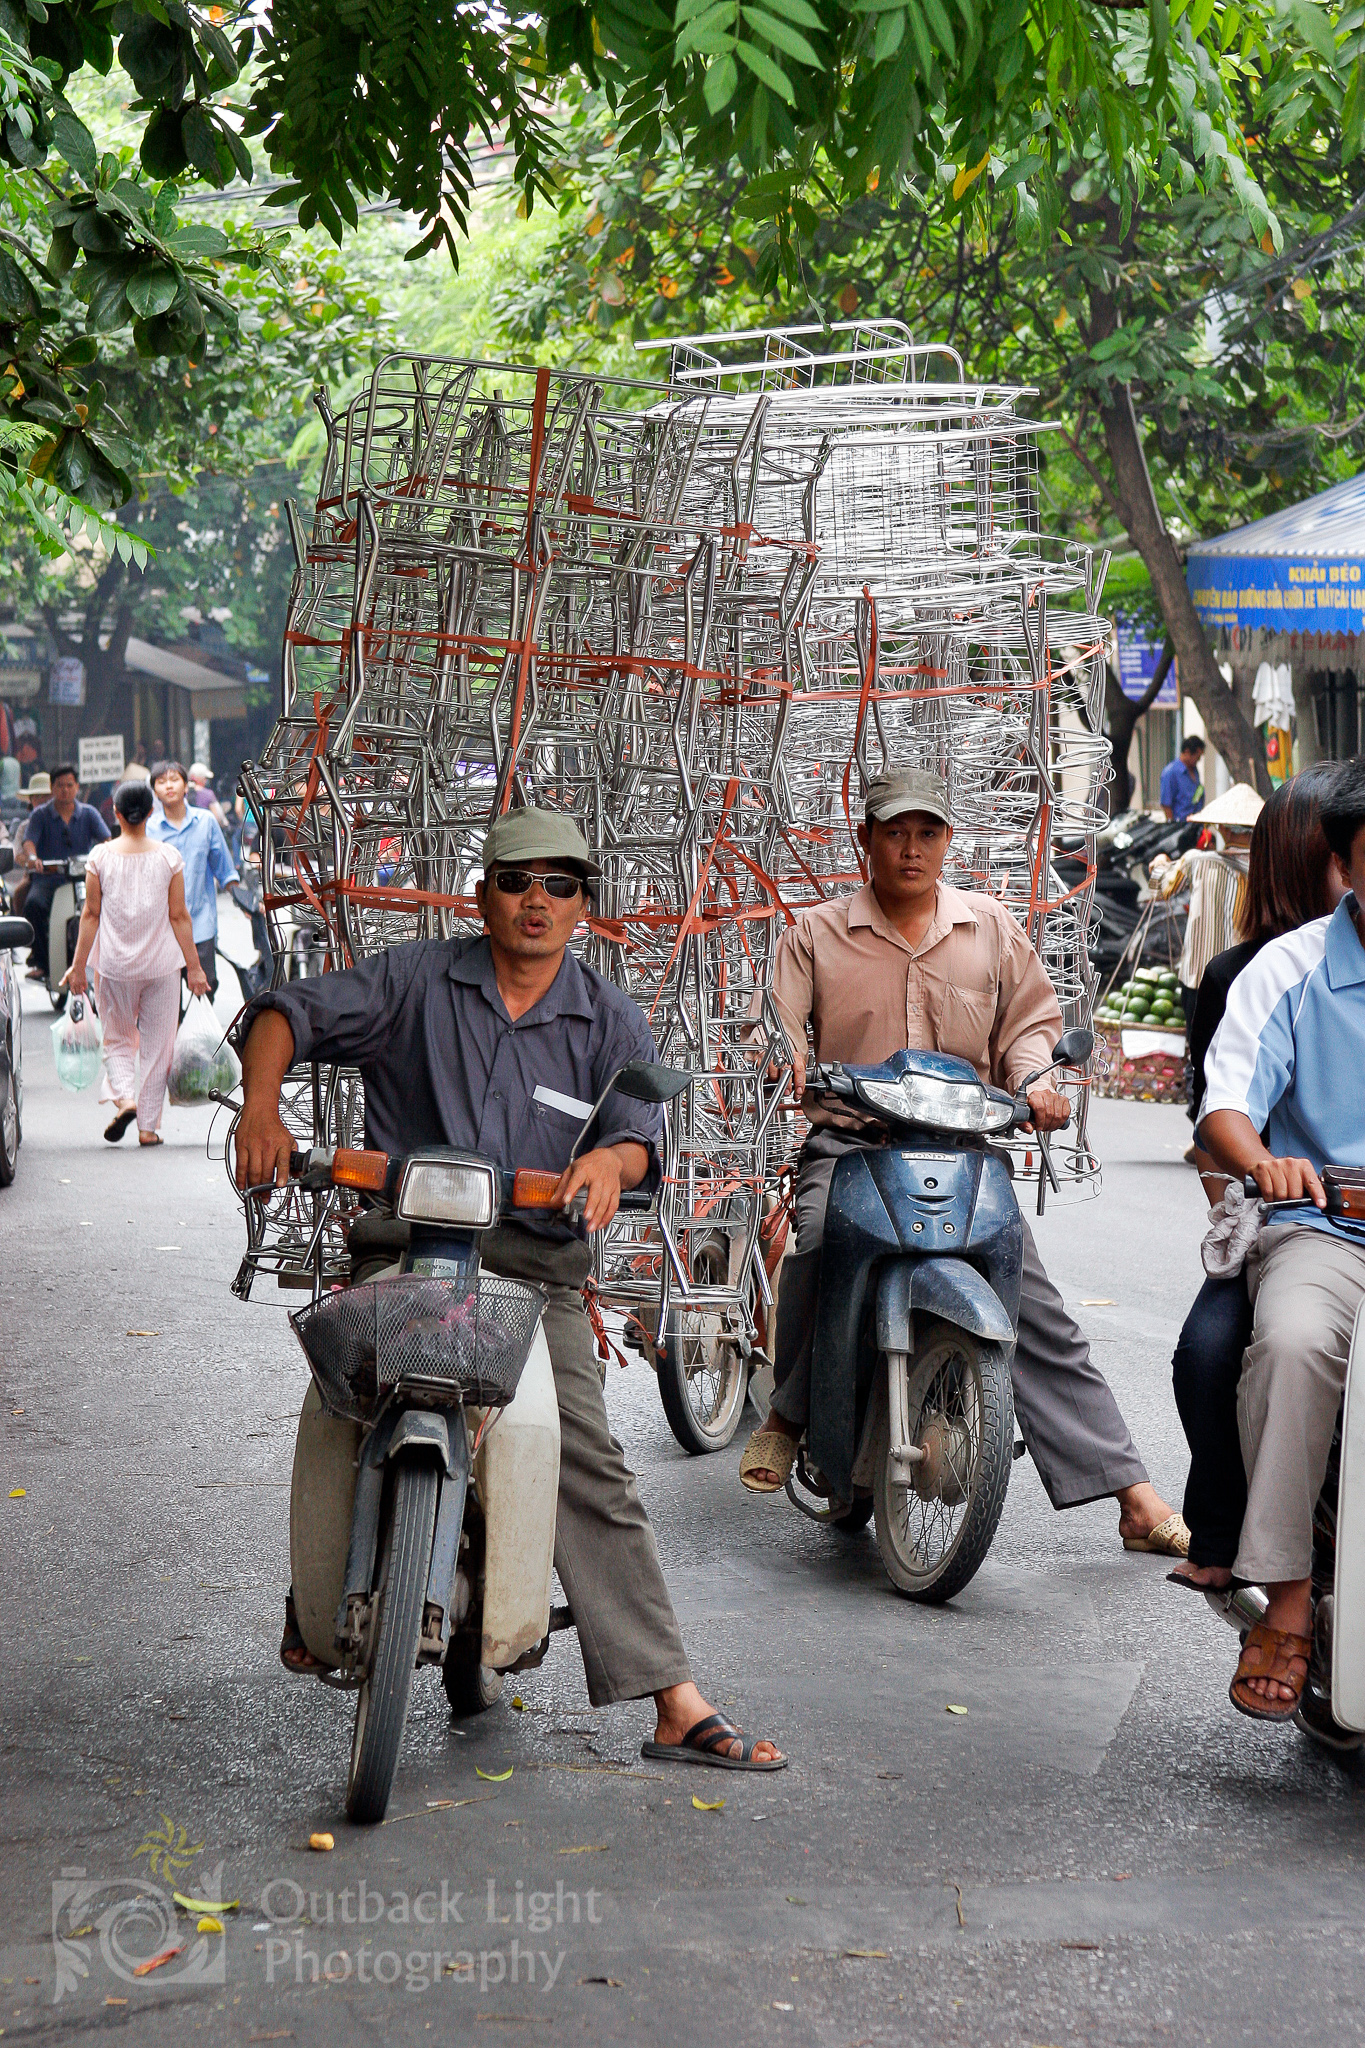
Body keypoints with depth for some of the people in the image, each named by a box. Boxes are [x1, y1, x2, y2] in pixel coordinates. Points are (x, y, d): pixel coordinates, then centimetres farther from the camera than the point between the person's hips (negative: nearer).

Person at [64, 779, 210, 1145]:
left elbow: (90, 915, -2)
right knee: (157, 1046, 8)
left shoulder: (100, 857, -4)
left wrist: (78, 965, 5)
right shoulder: (168, 857, -4)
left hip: (115, 965, 0)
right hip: (162, 964, 0)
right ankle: (148, 1126, 7)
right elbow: (179, 916, -2)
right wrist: (194, 966, 4)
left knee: (117, 1040, 16)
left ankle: (125, 1098, -9)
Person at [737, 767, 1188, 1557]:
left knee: (1037, 1310, -9)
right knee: (814, 1238, -34)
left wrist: (1034, 1080, -2)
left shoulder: (993, 927, 15)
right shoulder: (816, 934, 10)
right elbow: (776, 1023, 5)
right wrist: (788, 1064, -18)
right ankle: (789, 1414, -11)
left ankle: (1135, 1495, -8)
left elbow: (1031, 1018, 18)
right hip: (849, 1142, -1)